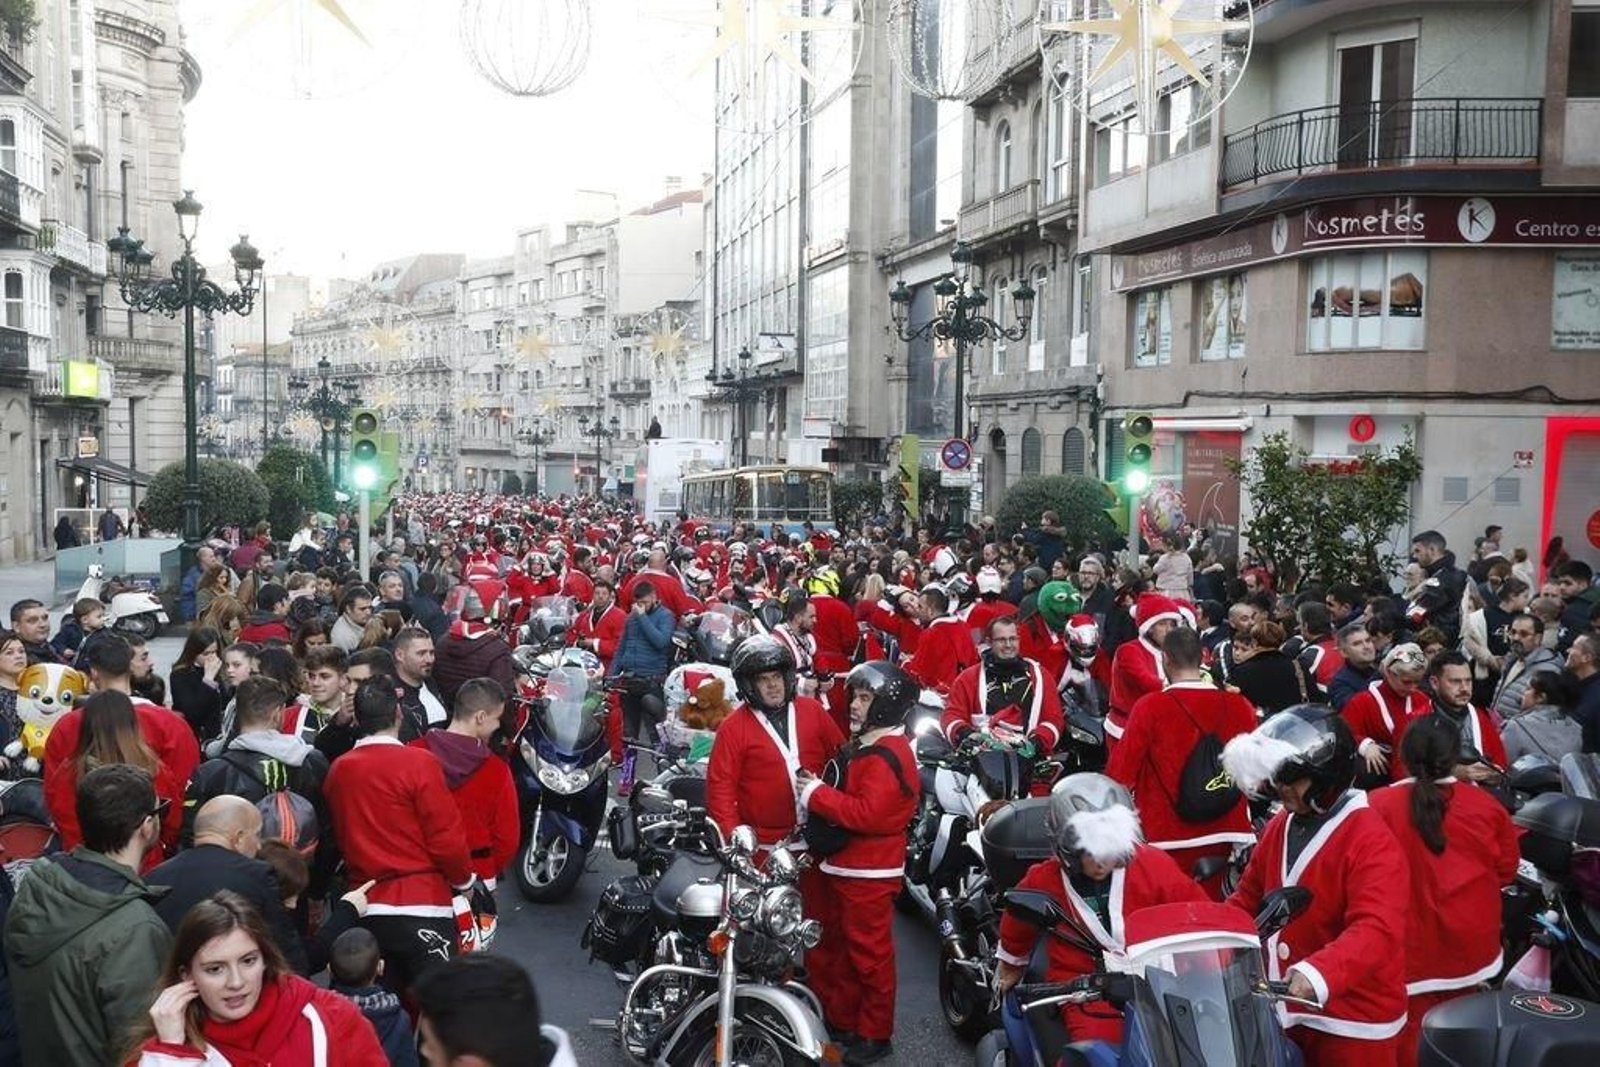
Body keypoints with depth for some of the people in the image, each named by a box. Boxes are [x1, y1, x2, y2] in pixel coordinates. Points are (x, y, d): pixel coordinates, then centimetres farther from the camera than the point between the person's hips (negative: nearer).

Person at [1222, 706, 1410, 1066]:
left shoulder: (1369, 840, -19)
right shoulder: (1281, 826, 6)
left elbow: (1377, 930, -31)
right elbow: (1248, 898, 14)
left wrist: (1319, 972, -46)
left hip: (1354, 1021, -7)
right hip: (1288, 1011, 7)